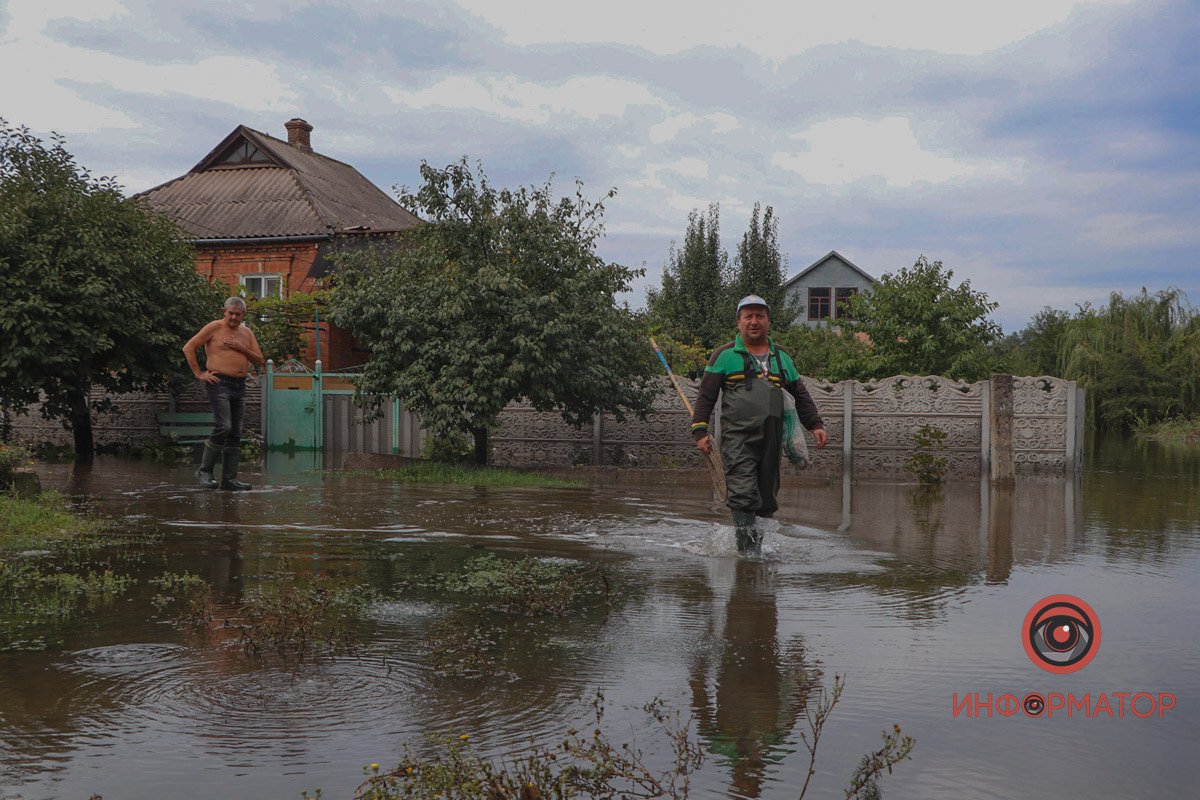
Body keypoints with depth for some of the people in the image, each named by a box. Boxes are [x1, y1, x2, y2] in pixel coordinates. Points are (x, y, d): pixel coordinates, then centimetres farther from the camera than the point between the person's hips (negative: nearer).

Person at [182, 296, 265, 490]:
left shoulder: (247, 333, 15)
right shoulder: (214, 327, -2)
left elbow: (260, 361, 11)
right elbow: (188, 348, -4)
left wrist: (242, 348, -4)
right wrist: (199, 373, -7)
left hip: (239, 386, 6)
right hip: (219, 383, -6)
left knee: (235, 433, 5)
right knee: (223, 427, -18)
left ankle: (229, 478, 10)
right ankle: (204, 470, -3)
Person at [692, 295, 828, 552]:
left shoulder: (782, 358, 19)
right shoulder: (725, 355, 6)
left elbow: (801, 395, 25)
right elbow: (706, 396, 3)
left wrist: (816, 424, 13)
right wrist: (700, 430, -6)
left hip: (772, 438, 5)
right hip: (737, 437, -4)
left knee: (766, 498, 6)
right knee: (743, 495, -16)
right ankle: (748, 547, -14)